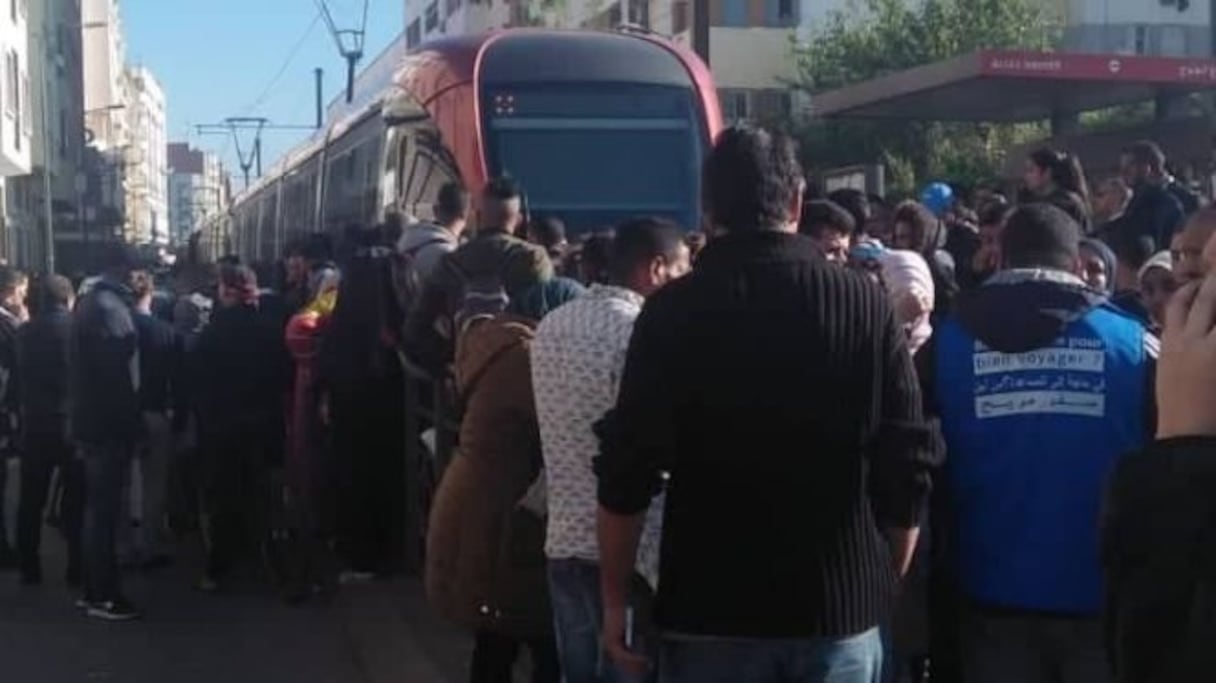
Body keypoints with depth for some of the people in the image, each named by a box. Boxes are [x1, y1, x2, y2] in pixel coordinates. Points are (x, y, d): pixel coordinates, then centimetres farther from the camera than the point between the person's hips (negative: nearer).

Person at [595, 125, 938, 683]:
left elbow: (628, 472, -9)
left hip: (710, 607, -1)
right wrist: (884, 586, 12)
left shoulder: (673, 311, -7)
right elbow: (908, 468, -1)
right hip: (843, 606, 2)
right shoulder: (868, 306, -2)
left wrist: (615, 599, 2)